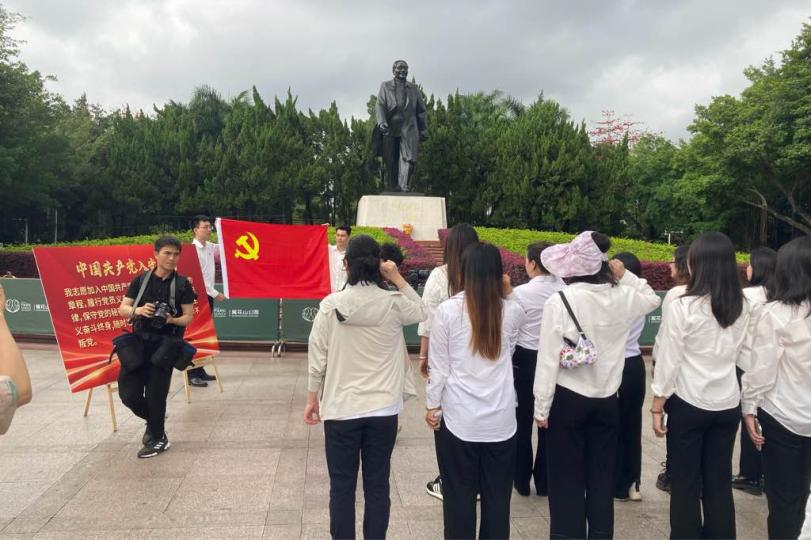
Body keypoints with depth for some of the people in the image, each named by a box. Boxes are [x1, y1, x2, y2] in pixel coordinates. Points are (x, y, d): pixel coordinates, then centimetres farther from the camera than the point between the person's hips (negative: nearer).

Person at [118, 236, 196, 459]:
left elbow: (189, 317, -2)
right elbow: (122, 309, 4)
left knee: (155, 395, 1)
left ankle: (157, 439, 21)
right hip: (138, 342, 3)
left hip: (164, 345, -3)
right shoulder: (141, 280, 4)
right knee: (129, 394, 3)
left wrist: (172, 320, -23)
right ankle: (153, 419, 33)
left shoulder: (182, 284, -1)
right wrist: (138, 310, -18)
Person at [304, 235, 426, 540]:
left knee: (342, 487, 12)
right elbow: (422, 312, 14)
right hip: (384, 409, 1)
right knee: (377, 485, 13)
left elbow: (317, 358, -4)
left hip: (341, 409, -1)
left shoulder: (330, 305, -10)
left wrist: (312, 398, 9)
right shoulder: (394, 303, -8)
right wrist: (398, 279, 7)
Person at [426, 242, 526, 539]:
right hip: (501, 420, 2)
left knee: (459, 497, 12)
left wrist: (432, 405, 6)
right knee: (498, 497, 15)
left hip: (459, 419, -2)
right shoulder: (512, 310, -4)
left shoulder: (447, 310, -10)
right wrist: (507, 293, 9)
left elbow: (439, 367, -6)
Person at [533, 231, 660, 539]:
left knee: (566, 480, 7)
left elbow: (548, 360, -15)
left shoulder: (559, 302, -17)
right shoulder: (622, 298, -4)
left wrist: (541, 407, -6)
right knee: (602, 477, 16)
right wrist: (624, 276, 10)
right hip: (607, 400, 4)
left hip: (567, 399, -4)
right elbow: (652, 298, 21)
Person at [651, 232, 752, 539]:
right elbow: (738, 354, 11)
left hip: (688, 403, -5)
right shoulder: (742, 307, 0)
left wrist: (657, 406, -5)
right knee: (720, 481, 14)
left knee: (686, 483, 8)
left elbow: (668, 361, -12)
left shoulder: (682, 306, -16)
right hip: (728, 404, 5)